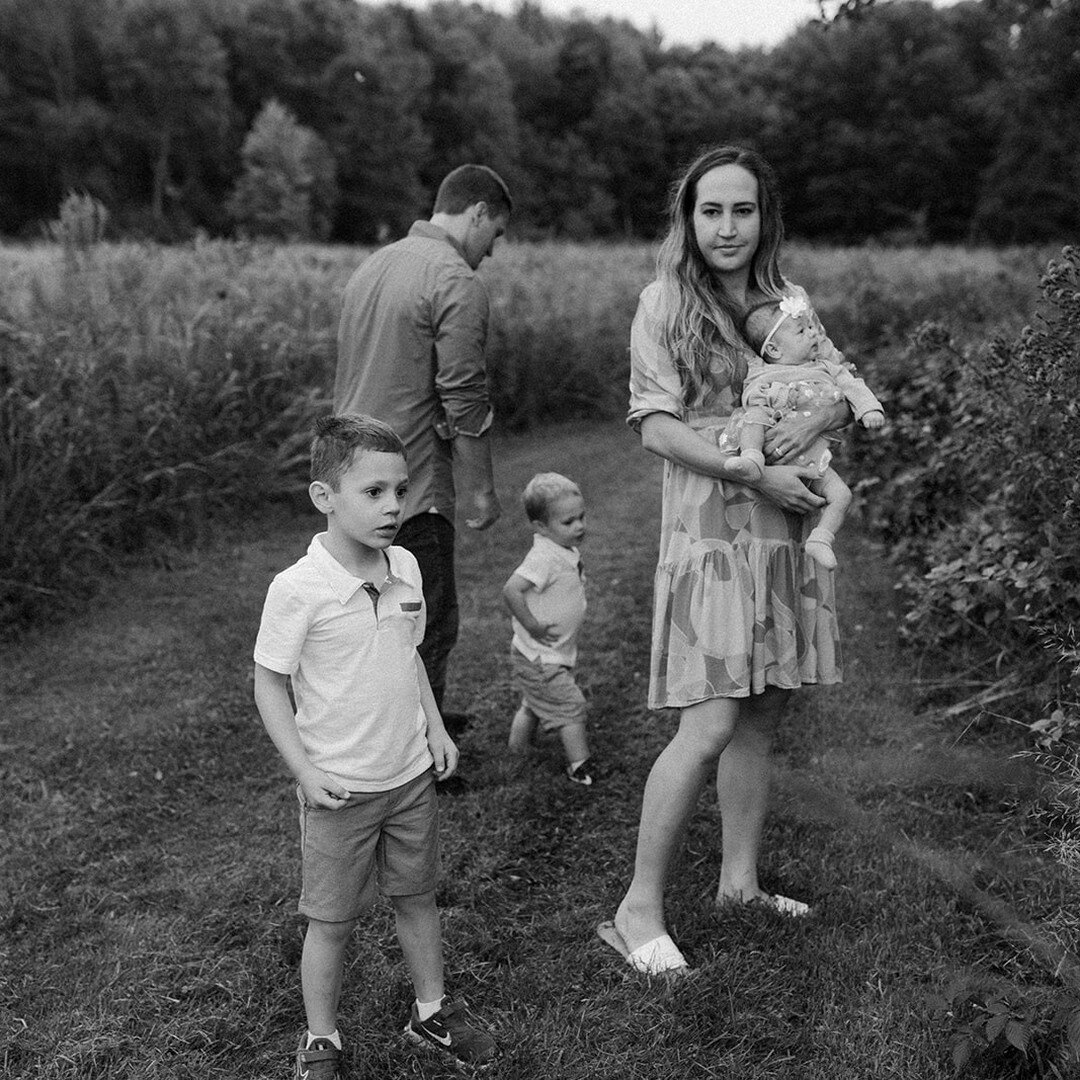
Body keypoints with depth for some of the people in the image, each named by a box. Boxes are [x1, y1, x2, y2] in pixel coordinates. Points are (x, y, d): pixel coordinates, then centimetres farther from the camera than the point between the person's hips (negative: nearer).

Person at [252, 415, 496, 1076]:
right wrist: (305, 770, -16)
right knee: (332, 919, 9)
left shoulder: (405, 568, -2)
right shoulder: (297, 590, -20)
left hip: (411, 774, 5)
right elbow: (269, 683, -11)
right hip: (340, 789, -5)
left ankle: (433, 1010, 38)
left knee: (417, 896, 19)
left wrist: (435, 728, 7)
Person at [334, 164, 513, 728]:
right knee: (429, 624, 1)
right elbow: (464, 399, -17)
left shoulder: (372, 265, 14)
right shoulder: (458, 284, -14)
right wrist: (481, 489, -9)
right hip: (411, 482, -9)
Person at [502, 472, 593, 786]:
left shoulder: (566, 552, 5)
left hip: (553, 655, 10)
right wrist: (532, 625, -28)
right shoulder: (544, 557, -27)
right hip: (540, 659, -10)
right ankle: (580, 768, 7)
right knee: (571, 707, -3)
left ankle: (518, 749, 44)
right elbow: (511, 589, -36)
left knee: (533, 706, 26)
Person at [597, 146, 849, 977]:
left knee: (762, 719, 12)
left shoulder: (785, 298, 10)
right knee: (709, 727, -11)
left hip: (787, 532, 6)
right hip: (712, 532, -6)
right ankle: (639, 909, 1)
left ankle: (740, 881, 27)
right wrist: (757, 474, -18)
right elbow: (657, 427, -12)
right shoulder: (665, 302, -5)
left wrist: (821, 416, -11)